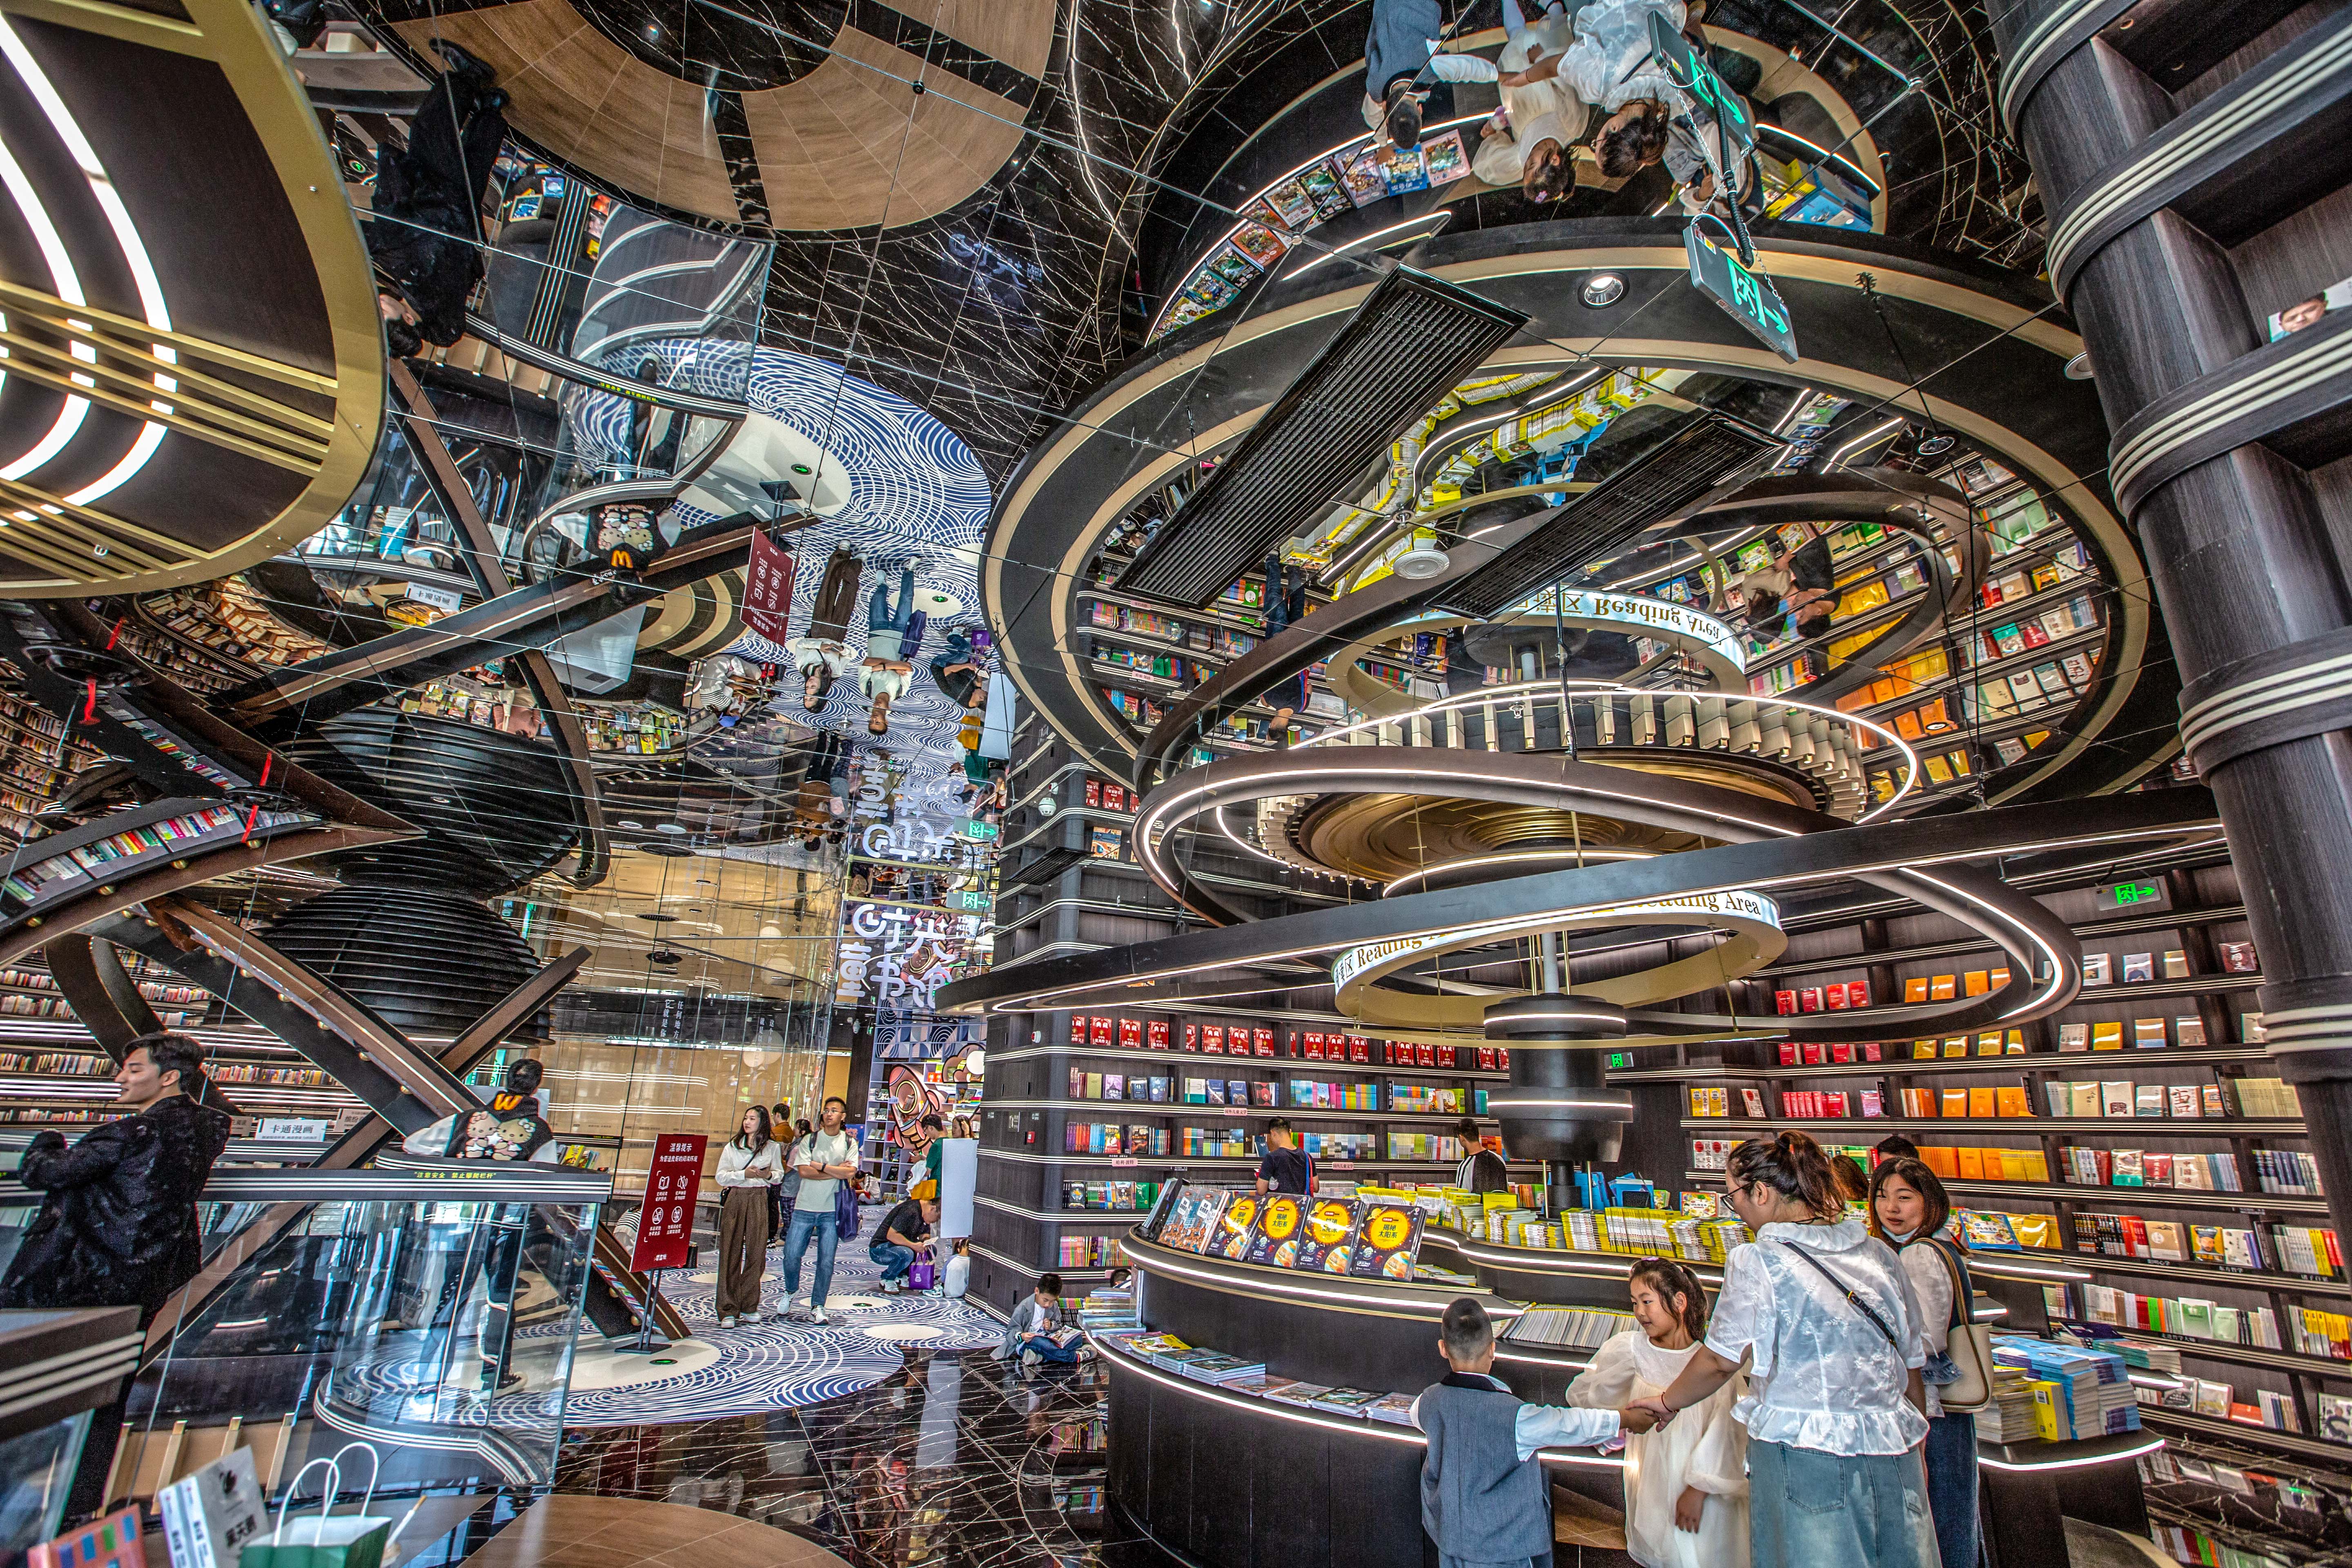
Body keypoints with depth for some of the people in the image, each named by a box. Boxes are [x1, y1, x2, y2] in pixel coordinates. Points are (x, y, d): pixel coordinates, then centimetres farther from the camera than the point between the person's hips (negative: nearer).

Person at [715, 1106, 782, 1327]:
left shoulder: (772, 1148, 6)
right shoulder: (732, 1146, 5)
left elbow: (780, 1174, 13)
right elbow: (721, 1176, 0)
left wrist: (769, 1175, -9)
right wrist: (744, 1174, -14)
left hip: (759, 1201, 1)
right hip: (734, 1199, -1)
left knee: (756, 1251, 0)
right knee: (730, 1253, -2)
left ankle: (748, 1305, 15)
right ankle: (728, 1310, 3)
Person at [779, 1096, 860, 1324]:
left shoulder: (849, 1143, 4)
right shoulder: (809, 1140, 3)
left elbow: (850, 1172, -9)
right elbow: (804, 1171, -9)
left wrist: (821, 1166, -10)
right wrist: (836, 1171, -9)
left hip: (832, 1210, 0)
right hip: (805, 1207, 1)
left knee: (826, 1261, -1)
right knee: (792, 1255, 1)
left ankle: (817, 1307, 13)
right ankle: (791, 1291, 30)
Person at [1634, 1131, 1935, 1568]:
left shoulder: (1759, 1261, -14)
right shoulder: (1878, 1253, 3)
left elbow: (1720, 1360, -11)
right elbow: (1911, 1363, 11)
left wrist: (1667, 1402, 6)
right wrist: (1912, 1451, 24)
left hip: (1803, 1457, -5)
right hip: (1892, 1458, 5)